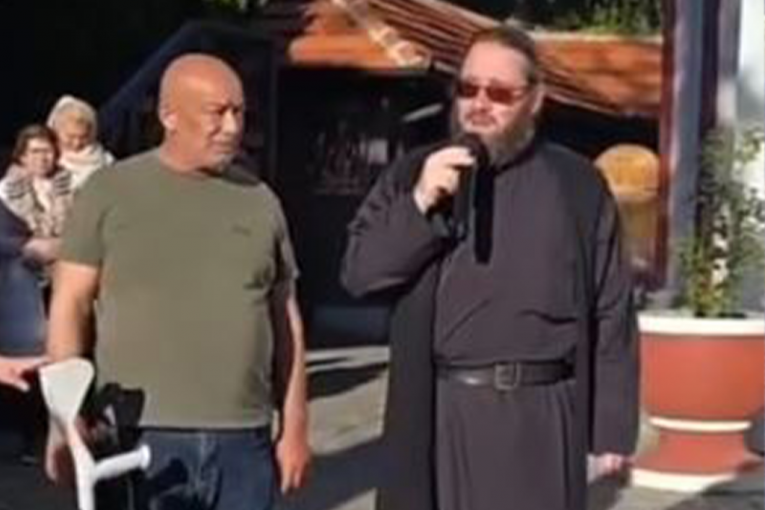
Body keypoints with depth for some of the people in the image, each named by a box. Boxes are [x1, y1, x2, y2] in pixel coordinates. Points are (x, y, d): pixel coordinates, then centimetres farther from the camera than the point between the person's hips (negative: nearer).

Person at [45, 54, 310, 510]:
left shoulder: (260, 200, 9)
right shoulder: (110, 193, 0)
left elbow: (285, 318, 11)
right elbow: (71, 306, 0)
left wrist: (295, 427, 8)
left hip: (243, 440, 3)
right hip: (140, 436, -3)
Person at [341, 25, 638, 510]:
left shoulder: (578, 184, 3)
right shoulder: (414, 174, 7)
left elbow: (611, 315, 4)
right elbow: (359, 273, -1)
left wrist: (613, 428, 2)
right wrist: (420, 203, -15)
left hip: (538, 416, -1)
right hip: (437, 411, 1)